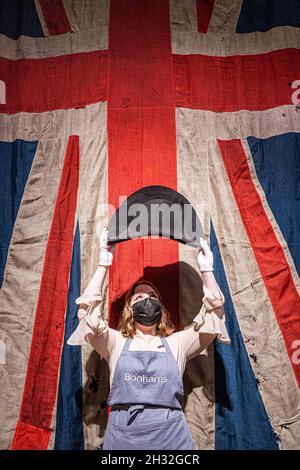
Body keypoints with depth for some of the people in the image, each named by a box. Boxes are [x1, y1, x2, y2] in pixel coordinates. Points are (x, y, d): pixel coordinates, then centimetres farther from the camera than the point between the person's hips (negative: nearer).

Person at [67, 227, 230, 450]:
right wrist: (104, 264, -5)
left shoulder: (177, 343, 9)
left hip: (171, 436, 1)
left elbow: (214, 311, 5)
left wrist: (206, 269, 1)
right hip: (122, 437, 0)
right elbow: (87, 311, -6)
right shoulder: (117, 343, 7)